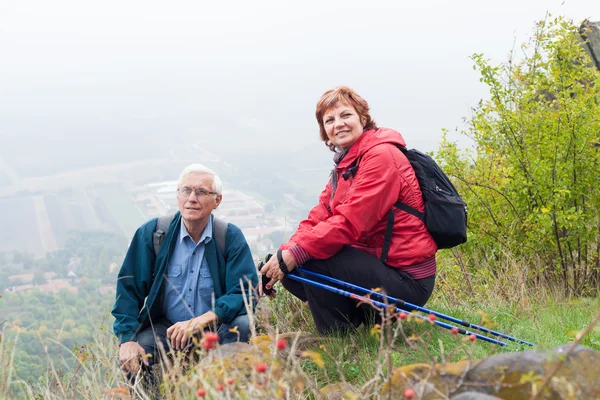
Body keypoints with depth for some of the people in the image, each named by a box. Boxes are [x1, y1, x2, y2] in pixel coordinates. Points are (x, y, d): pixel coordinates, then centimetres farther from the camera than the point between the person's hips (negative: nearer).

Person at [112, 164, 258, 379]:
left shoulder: (231, 237, -6)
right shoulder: (151, 233, -5)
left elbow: (246, 291, -13)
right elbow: (128, 288, -4)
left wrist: (200, 321, -26)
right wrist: (128, 339, -18)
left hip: (215, 330, 0)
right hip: (165, 328, 0)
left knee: (245, 325, -29)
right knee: (131, 358, -28)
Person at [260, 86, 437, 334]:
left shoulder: (381, 155, -15)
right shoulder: (344, 165, 15)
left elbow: (351, 222, -24)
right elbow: (317, 219, 4)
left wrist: (294, 255, -25)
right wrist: (282, 255, -12)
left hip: (405, 279, -9)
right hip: (377, 264, 9)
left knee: (308, 260, -23)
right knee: (290, 270, 6)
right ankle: (371, 319, 12)